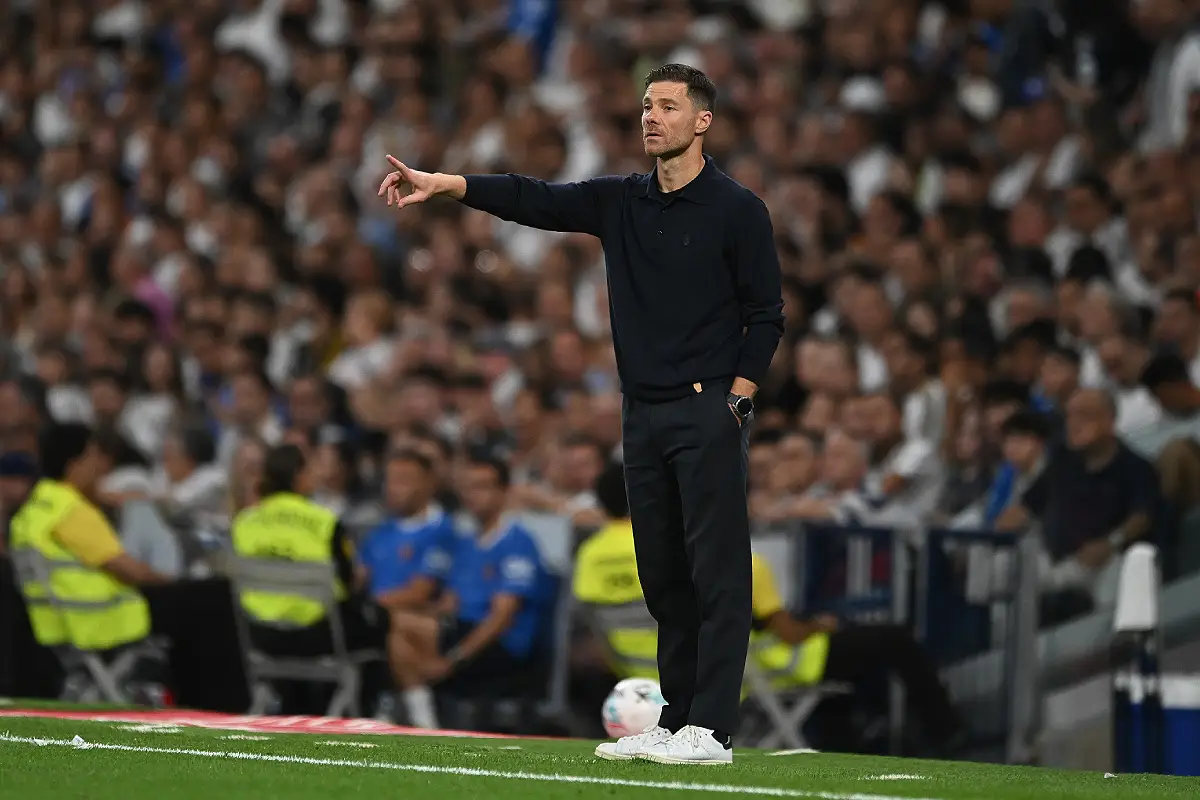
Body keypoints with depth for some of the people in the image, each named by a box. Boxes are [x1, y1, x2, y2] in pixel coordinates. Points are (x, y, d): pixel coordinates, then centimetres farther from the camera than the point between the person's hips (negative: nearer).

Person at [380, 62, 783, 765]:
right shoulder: (621, 203, 12)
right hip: (644, 414, 6)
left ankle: (713, 729, -10)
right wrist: (442, 184, -9)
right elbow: (535, 199, 3)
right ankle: (678, 720, 14)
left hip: (709, 413, -6)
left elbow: (766, 313, -2)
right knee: (663, 574, 8)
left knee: (716, 572, -8)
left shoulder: (737, 209, -2)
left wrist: (736, 399, -8)